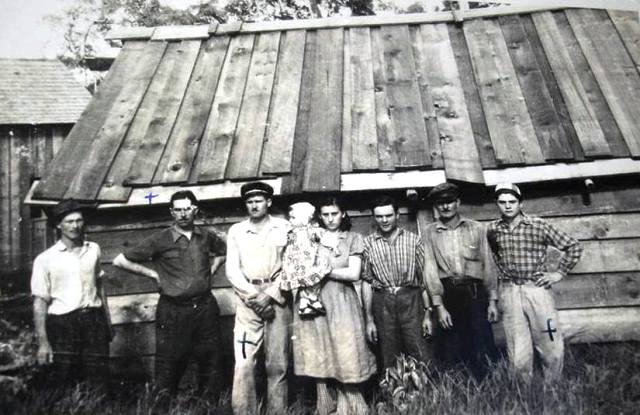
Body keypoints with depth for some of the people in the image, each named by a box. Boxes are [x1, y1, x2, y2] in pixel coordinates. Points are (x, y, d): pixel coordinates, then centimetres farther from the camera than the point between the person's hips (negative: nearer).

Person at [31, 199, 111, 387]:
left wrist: (107, 321, 14)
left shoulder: (93, 250, 7)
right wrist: (43, 342, -8)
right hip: (63, 324, -2)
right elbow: (40, 302, -4)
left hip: (94, 320, 3)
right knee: (66, 382, 5)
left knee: (100, 381, 2)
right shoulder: (45, 259, -4)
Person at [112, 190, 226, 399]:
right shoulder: (160, 240, -6)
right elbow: (120, 261, -2)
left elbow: (224, 251, 26)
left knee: (210, 362, 10)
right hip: (173, 311, -3)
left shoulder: (206, 237, 4)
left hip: (205, 308, 3)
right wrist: (154, 274, -3)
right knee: (170, 365, 5)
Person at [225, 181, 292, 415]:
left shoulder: (284, 228, 7)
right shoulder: (236, 231, 10)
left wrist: (271, 294, -9)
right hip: (248, 299, 1)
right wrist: (254, 295, -9)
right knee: (244, 363, -6)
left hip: (278, 298, 0)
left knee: (277, 364, 2)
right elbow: (232, 270, 3)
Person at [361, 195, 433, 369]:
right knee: (390, 361, 7)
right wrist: (369, 319, 2)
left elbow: (423, 278, 6)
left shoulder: (413, 240, 5)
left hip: (411, 301, 0)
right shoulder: (368, 243, 4)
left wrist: (427, 314, 1)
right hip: (382, 302, 1)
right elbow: (366, 282, 4)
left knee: (420, 359, -2)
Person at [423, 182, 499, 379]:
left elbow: (488, 265, 6)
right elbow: (430, 269, -2)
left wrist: (493, 301, 1)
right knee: (451, 354, 6)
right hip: (447, 295, 0)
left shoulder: (476, 228, 5)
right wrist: (439, 306, -8)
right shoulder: (430, 232, 3)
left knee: (483, 351, 0)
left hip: (475, 293, 0)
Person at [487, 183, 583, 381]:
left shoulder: (539, 225, -4)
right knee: (518, 353, 5)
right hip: (509, 292, 2)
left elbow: (574, 247, 2)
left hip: (537, 289, -1)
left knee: (552, 347, 3)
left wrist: (559, 273, -1)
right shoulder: (493, 230, 3)